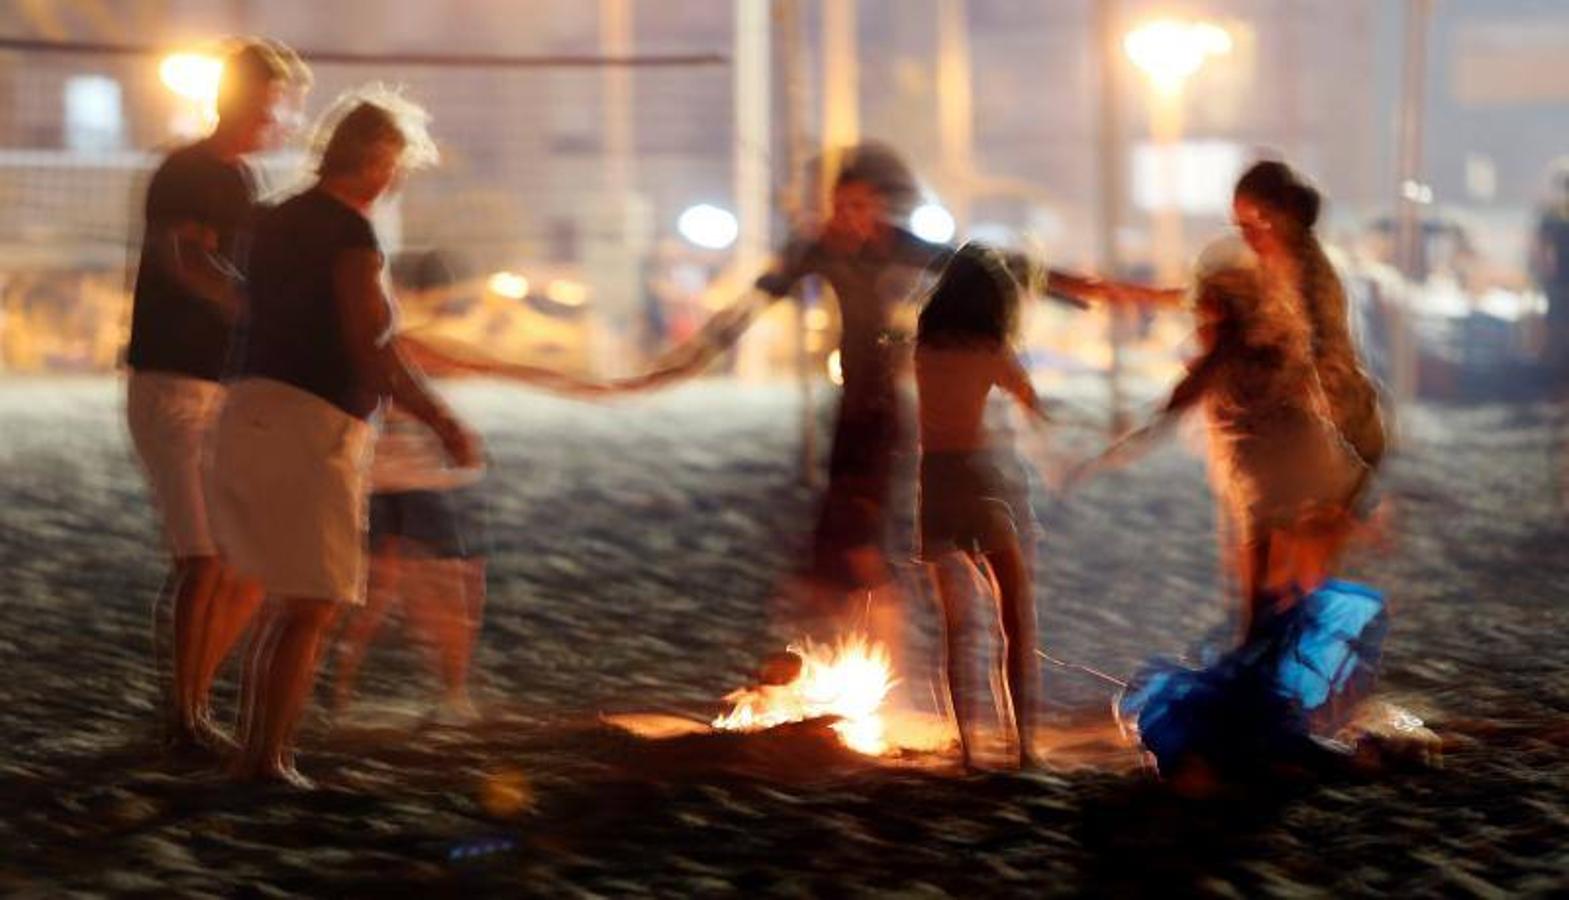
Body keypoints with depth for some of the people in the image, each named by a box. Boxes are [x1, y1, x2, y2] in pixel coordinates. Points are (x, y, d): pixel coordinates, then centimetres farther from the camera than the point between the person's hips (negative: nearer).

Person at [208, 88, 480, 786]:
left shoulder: (276, 223, 16)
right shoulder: (349, 234, -10)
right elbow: (373, 350, -17)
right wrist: (444, 423, -10)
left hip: (249, 411, 8)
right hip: (309, 423, -8)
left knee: (287, 597, 18)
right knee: (311, 605, -4)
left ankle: (256, 748, 17)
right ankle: (265, 759, -8)